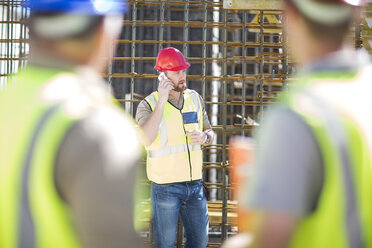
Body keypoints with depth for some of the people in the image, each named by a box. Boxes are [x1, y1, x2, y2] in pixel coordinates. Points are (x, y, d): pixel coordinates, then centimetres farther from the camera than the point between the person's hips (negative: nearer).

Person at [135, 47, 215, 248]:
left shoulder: (195, 99, 6)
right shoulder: (148, 105, -10)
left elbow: (210, 133, 16)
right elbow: (145, 139, -28)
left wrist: (204, 137, -10)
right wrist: (162, 100, -29)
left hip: (194, 185, 5)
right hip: (166, 186, -5)